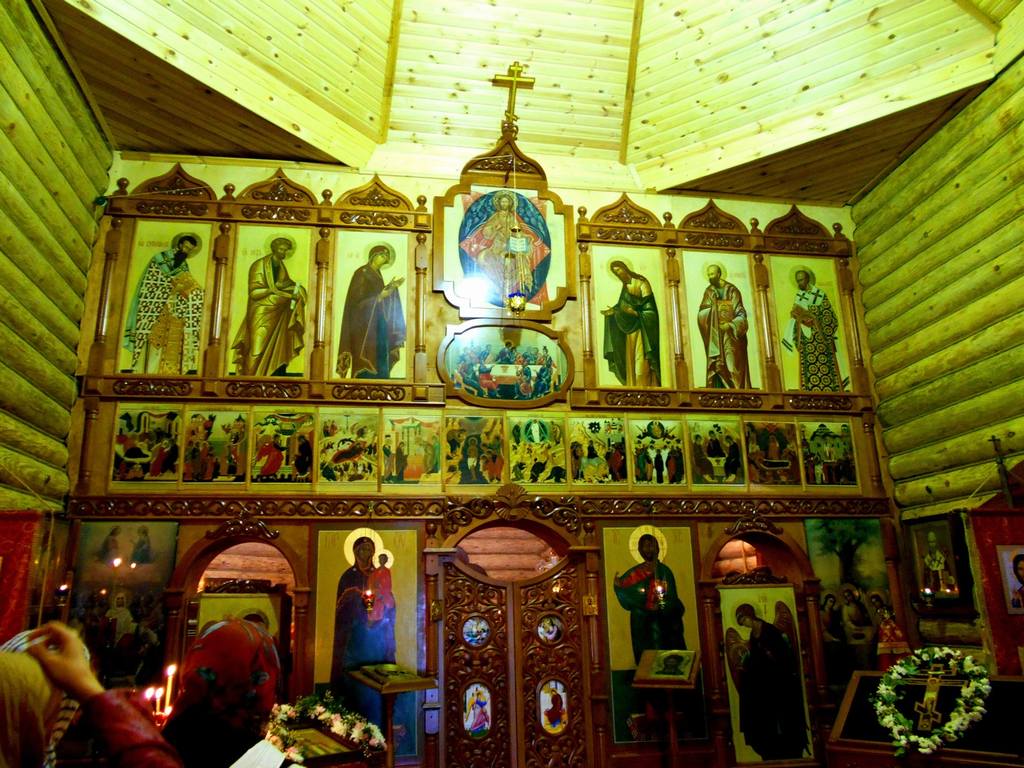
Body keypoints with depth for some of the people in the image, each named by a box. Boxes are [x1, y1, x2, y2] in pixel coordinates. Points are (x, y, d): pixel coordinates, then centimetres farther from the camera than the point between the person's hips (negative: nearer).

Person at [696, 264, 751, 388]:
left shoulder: (732, 290, -1)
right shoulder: (709, 291, 7)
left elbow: (741, 314, -3)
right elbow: (701, 314, 3)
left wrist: (730, 325, -19)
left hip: (731, 336, -2)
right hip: (715, 337, 2)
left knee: (732, 367, -7)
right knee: (716, 367, -6)